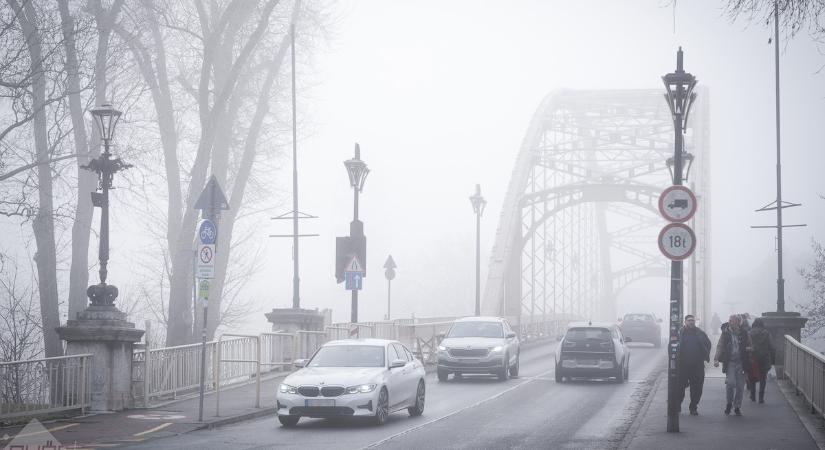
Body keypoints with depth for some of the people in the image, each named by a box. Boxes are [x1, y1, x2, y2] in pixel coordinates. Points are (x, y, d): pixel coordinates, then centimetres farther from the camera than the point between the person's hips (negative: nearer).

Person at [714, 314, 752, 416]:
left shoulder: (744, 334, 6)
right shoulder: (725, 333, 1)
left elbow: (749, 345, 18)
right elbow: (720, 346, -1)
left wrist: (749, 348, -6)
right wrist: (716, 359, -14)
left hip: (741, 363, 2)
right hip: (730, 362, -2)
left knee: (740, 386, 3)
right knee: (730, 382, -16)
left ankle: (737, 407, 16)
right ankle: (729, 402, 7)